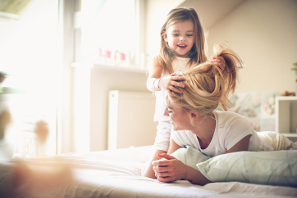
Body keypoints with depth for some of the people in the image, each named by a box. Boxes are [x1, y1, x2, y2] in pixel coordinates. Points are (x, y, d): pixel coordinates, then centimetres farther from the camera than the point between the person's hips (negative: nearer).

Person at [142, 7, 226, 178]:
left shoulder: (200, 62, 8)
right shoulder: (160, 61, 6)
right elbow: (150, 83, -13)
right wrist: (162, 82, -36)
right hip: (168, 123, 0)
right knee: (150, 175, -4)